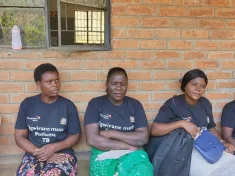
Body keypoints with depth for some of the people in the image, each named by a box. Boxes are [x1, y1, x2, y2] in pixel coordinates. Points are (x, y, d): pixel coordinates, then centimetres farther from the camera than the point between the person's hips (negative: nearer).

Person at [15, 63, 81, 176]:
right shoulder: (27, 104, 3)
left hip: (62, 153, -1)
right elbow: (19, 137, 3)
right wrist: (40, 153, -12)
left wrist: (54, 147, -13)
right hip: (34, 154, 1)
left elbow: (75, 136, 4)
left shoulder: (68, 105, 0)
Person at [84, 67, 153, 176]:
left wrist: (111, 134, -10)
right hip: (103, 152, -1)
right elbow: (92, 139, -12)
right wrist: (128, 146, -12)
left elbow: (143, 137, -4)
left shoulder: (135, 105, 5)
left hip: (131, 153, 2)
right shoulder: (95, 104, 0)